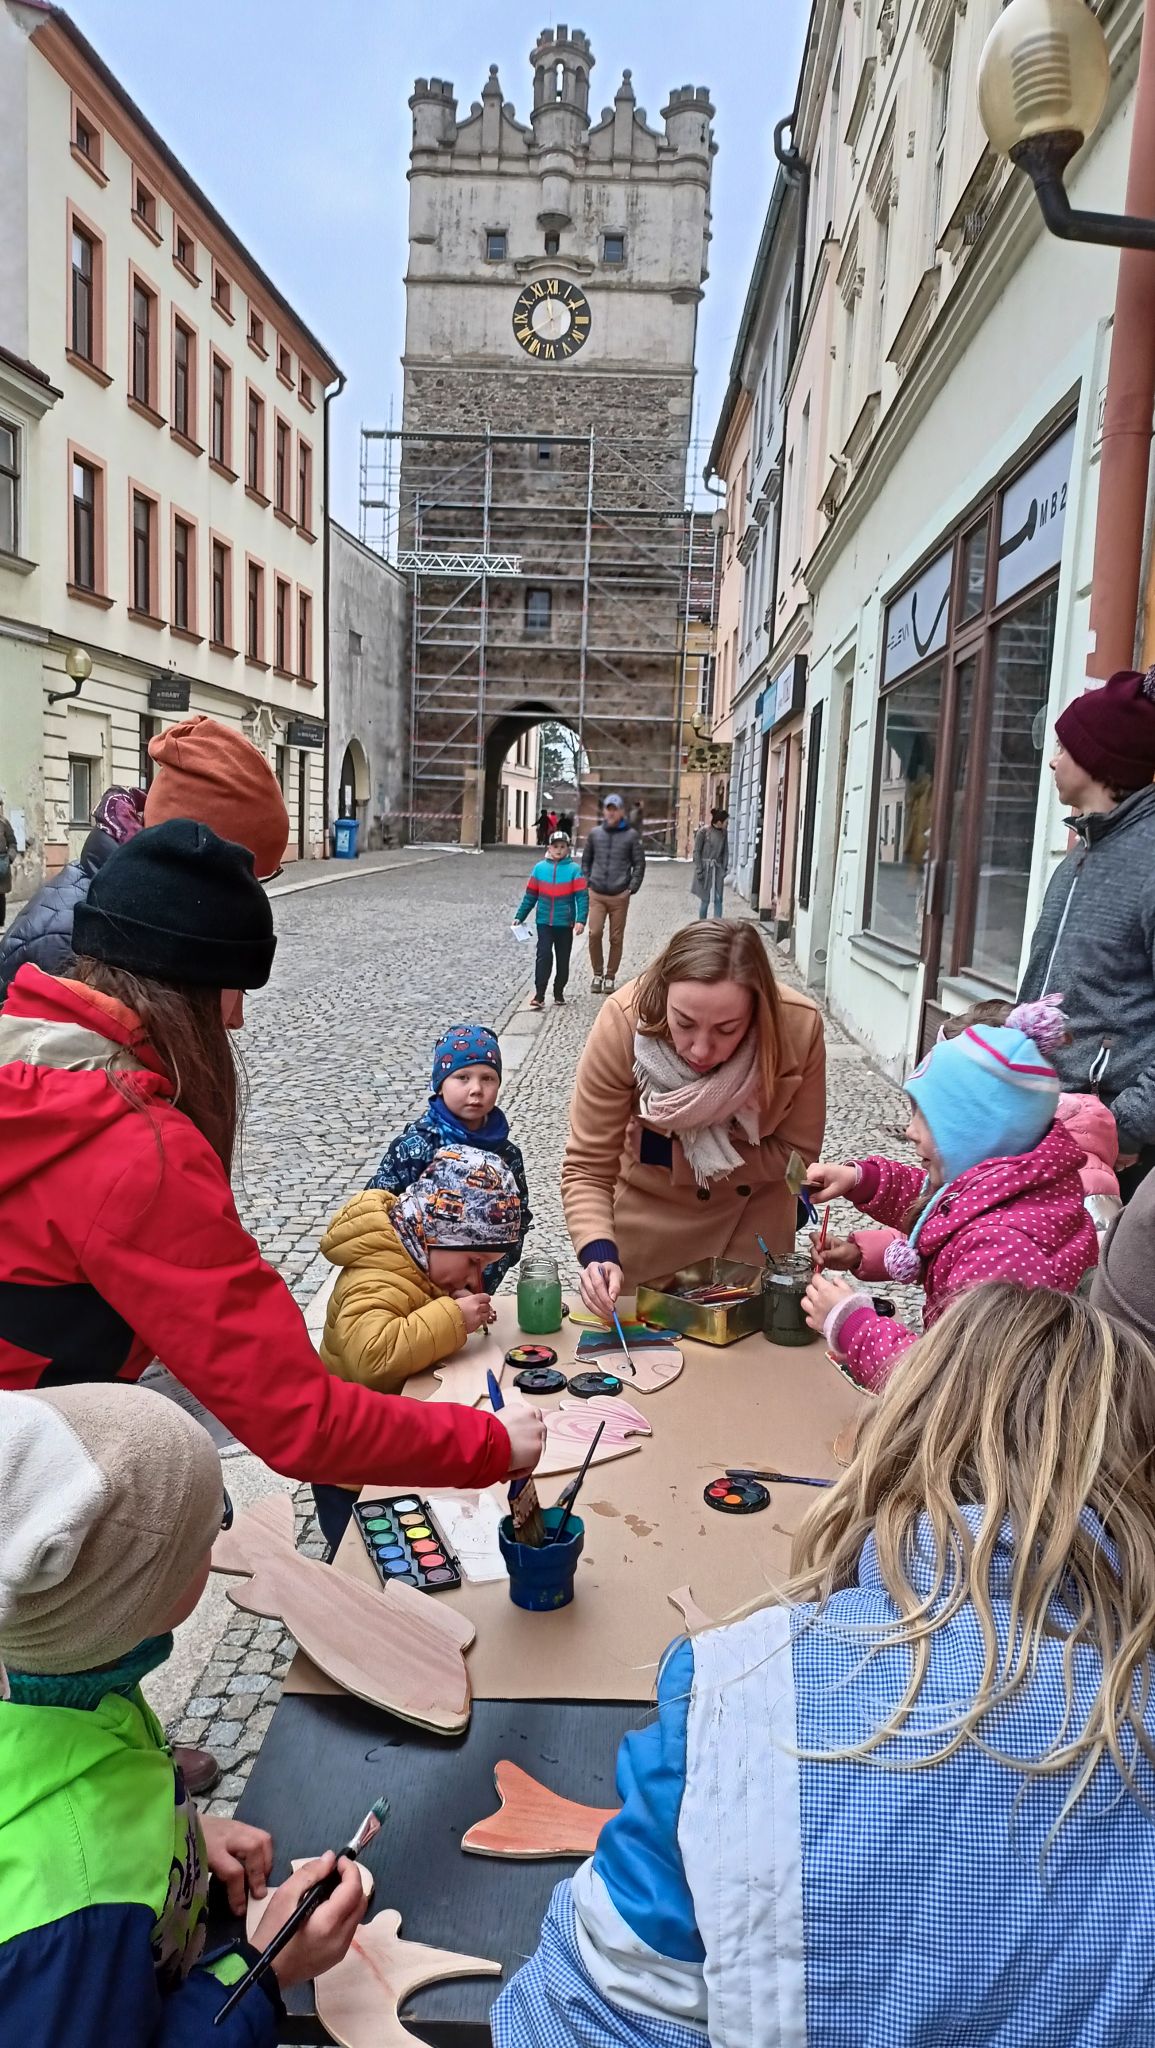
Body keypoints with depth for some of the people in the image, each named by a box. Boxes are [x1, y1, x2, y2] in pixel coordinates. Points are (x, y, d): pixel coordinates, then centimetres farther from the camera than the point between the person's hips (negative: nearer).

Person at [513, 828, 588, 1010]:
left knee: (563, 959, 10)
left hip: (565, 923, 0)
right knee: (544, 956, -10)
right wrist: (519, 916, 7)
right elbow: (530, 895, 9)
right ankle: (539, 996, -12)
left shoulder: (574, 869, -4)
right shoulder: (540, 868, 2)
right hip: (544, 922, 0)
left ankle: (559, 993, 25)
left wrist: (581, 920, -17)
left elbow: (582, 896, -7)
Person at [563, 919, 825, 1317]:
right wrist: (599, 1254, -42)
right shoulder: (623, 1022, -32)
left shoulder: (798, 1026, -30)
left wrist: (661, 1151, -22)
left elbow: (796, 1152, -18)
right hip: (650, 1207, 0)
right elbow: (587, 1168, -25)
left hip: (754, 1211, 1)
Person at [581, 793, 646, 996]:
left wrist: (632, 888, -4)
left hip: (620, 896, -1)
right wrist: (586, 882, 7)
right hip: (596, 894, 1)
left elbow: (639, 864, 3)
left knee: (616, 938, 4)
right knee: (594, 933, -8)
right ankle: (597, 974, 10)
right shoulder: (595, 833, 7)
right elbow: (586, 860, 16)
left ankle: (610, 976, 18)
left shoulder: (631, 836, 0)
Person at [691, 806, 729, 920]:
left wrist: (724, 868, 4)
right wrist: (699, 870, -11)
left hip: (717, 868, 4)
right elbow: (696, 851, -8)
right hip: (705, 868, -4)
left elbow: (725, 851, 11)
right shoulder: (703, 831, -11)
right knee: (705, 899, 2)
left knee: (718, 899, -1)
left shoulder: (724, 832, 3)